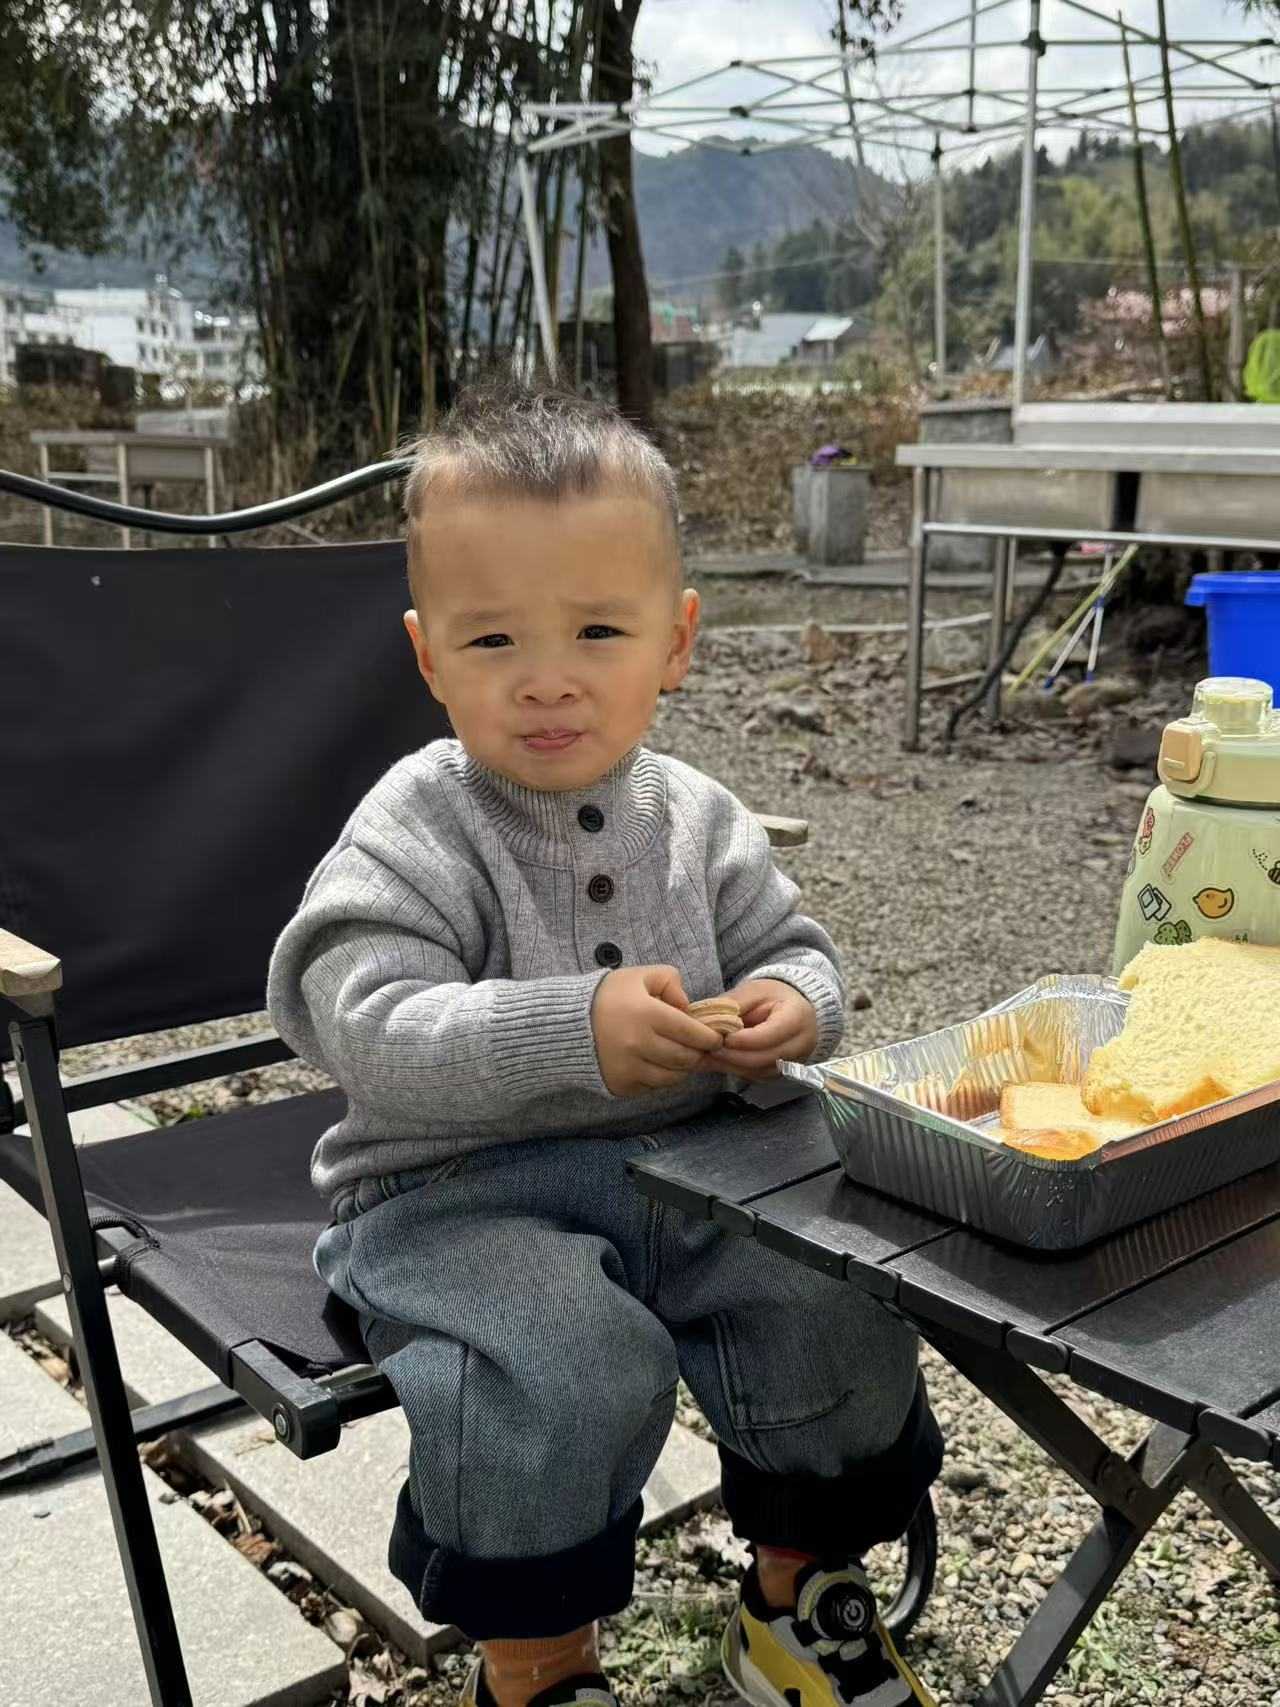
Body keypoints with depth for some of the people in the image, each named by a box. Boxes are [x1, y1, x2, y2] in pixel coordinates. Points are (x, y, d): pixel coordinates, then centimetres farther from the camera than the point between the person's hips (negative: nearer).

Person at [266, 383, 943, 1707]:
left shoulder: (695, 819, 4)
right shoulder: (414, 835, -12)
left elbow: (795, 952, 11)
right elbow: (368, 1029, -23)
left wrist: (787, 1009, -15)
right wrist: (581, 1032, -36)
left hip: (681, 1165, 5)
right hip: (455, 1192, -4)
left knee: (838, 1317, -10)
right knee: (570, 1368, -29)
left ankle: (799, 1594, 19)